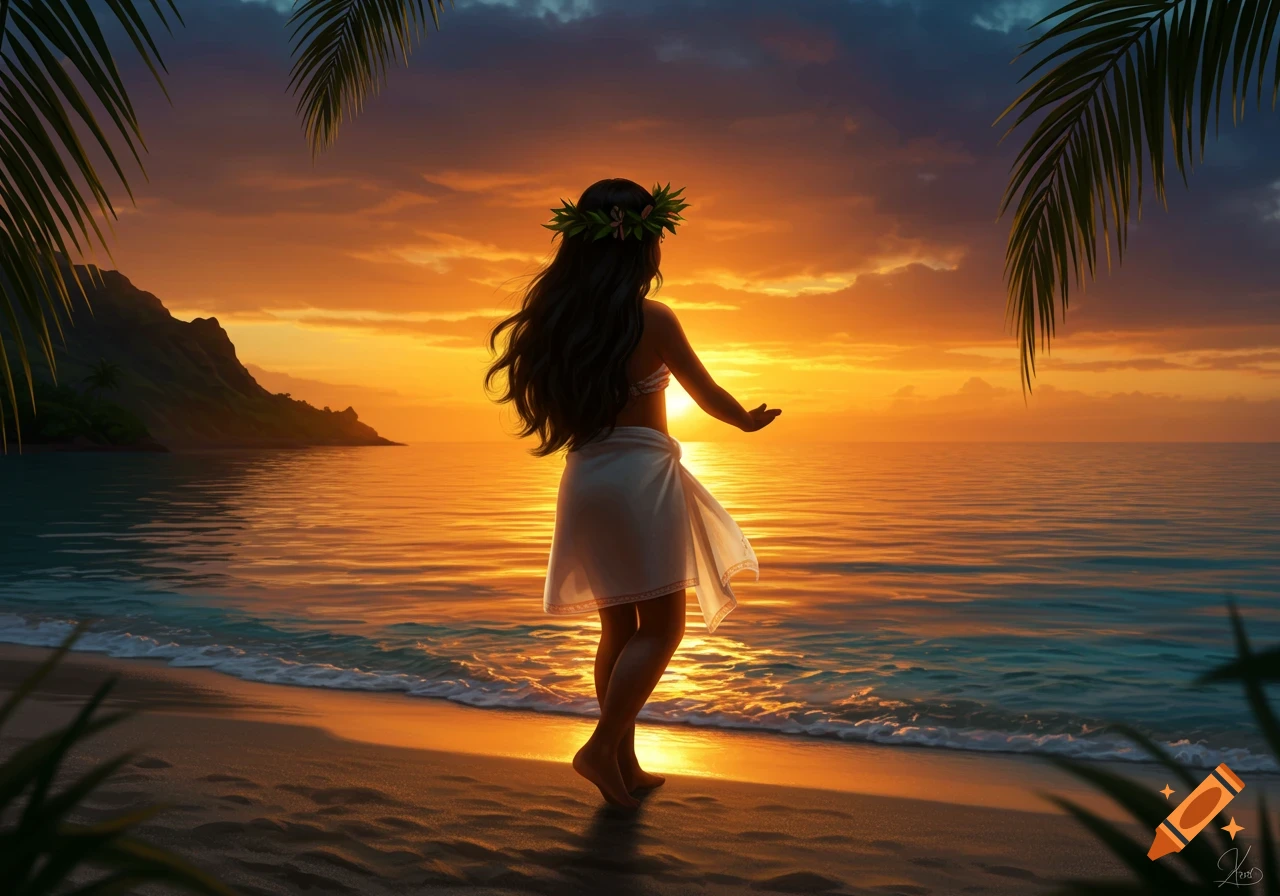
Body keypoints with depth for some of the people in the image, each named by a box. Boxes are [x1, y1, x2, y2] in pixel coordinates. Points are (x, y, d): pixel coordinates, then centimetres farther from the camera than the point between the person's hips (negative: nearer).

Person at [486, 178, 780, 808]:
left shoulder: (561, 319, 7)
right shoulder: (652, 319, -8)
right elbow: (707, 396, 3)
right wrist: (749, 420, 21)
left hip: (584, 475, 7)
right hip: (640, 472, -7)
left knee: (618, 627, 14)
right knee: (661, 625, 3)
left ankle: (625, 766, 19)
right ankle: (602, 746, -6)